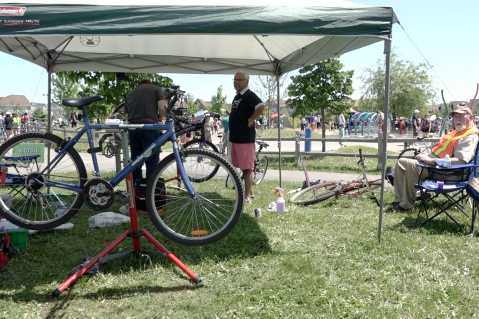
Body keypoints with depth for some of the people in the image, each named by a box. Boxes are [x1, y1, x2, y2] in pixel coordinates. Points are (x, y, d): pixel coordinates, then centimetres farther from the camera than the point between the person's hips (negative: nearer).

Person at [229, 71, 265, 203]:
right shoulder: (237, 96, 18)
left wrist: (250, 120, -20)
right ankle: (247, 191, 23)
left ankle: (247, 196, 0)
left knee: (247, 169, -5)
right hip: (235, 137, 10)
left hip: (245, 139, -9)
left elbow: (261, 107, -29)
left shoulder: (249, 95, -12)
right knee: (241, 167, 14)